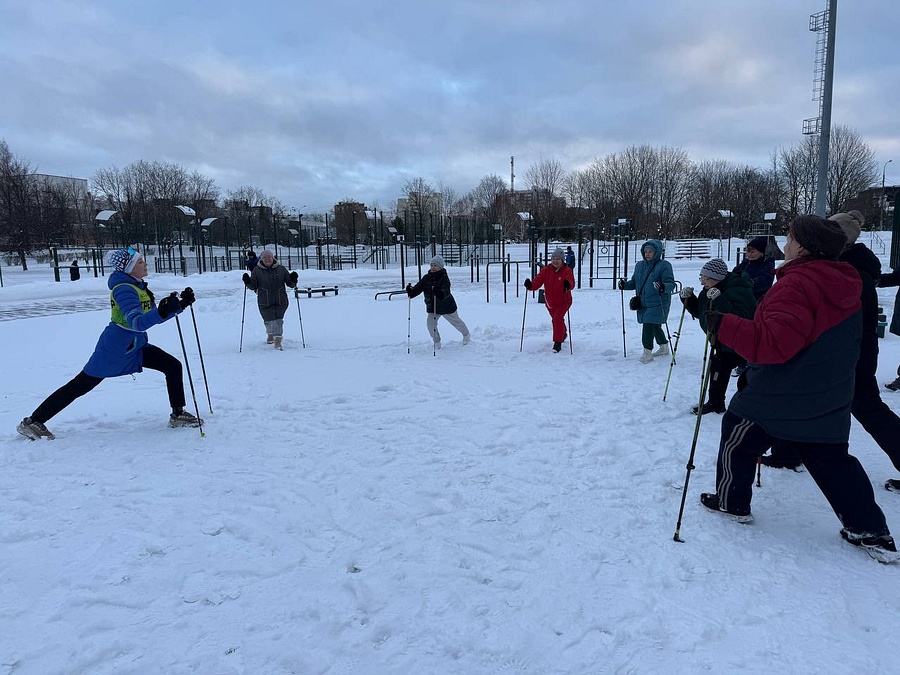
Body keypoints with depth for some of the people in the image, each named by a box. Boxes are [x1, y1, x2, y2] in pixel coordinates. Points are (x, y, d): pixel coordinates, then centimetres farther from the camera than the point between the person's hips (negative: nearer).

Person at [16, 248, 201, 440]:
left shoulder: (138, 286, 7)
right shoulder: (124, 289, -20)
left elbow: (152, 316, 13)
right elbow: (136, 322, -33)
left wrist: (180, 304, 0)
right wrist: (162, 312, -50)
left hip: (136, 346, 9)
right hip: (115, 348, -9)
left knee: (173, 366, -1)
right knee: (81, 385, 1)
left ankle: (178, 414, 7)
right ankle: (32, 421, 15)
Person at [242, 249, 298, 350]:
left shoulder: (281, 269, 5)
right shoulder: (257, 270, 2)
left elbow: (290, 283, 7)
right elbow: (253, 286, 2)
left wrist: (293, 280, -14)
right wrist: (248, 282, -17)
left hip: (281, 301, 0)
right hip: (265, 302, 0)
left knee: (278, 321, -6)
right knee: (269, 321, 3)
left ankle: (278, 341, 3)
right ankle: (270, 334, 35)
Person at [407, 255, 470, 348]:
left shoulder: (444, 277, -22)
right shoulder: (426, 278, -5)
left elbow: (446, 291, -37)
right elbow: (418, 288, -9)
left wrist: (440, 293, -59)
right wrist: (411, 292, -30)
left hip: (446, 306, -4)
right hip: (431, 307, 4)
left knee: (456, 321, 16)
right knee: (430, 323, -11)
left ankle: (466, 334, 45)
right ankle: (437, 342, 10)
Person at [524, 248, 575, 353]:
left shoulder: (567, 270, -15)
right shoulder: (546, 270, -7)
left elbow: (571, 282, -33)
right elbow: (538, 281, -17)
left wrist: (568, 284, -57)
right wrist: (530, 285, -39)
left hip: (563, 301, -5)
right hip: (550, 301, 5)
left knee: (558, 318, -25)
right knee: (555, 319, 24)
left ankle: (557, 343, -18)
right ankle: (563, 334, 55)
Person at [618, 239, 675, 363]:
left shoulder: (664, 265, -9)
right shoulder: (639, 265, 10)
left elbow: (671, 283, -14)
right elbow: (634, 282, 17)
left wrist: (664, 287, -35)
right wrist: (624, 285, -2)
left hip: (658, 303, -7)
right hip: (643, 303, 7)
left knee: (649, 325, -13)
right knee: (655, 326, 18)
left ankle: (647, 352, -5)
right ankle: (664, 347, 36)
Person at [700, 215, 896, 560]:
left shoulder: (796, 284, -22)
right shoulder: (844, 286, 7)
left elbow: (776, 342, -32)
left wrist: (725, 326, -29)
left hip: (778, 398, -8)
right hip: (828, 403, 8)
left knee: (737, 438, 13)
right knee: (831, 460, 16)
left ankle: (732, 501, 25)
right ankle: (871, 531, 17)